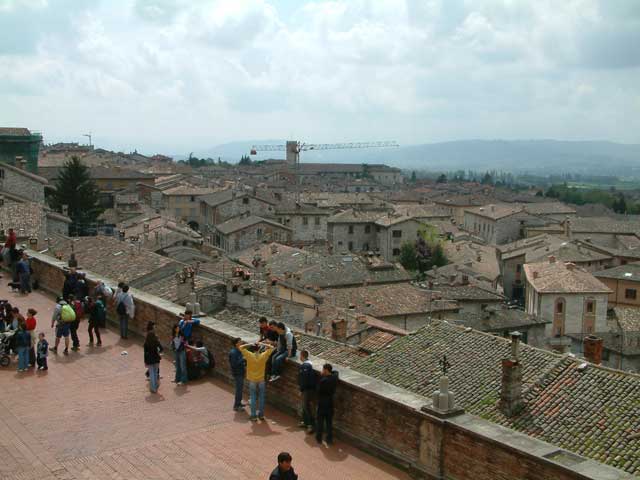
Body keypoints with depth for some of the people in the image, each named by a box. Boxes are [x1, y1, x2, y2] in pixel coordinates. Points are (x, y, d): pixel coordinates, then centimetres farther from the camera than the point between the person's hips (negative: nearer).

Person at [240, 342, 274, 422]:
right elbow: (271, 348, 2)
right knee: (261, 397, 12)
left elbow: (241, 348, -3)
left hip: (252, 380, -1)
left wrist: (250, 344, -2)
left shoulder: (249, 355, -13)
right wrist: (262, 344, 2)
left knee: (252, 398, 6)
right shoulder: (263, 356, -10)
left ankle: (254, 416, 7)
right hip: (261, 380, 1)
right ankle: (261, 415, 19)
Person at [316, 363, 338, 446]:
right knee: (329, 422, 15)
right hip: (330, 403, 6)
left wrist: (321, 376, -13)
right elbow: (336, 372, 18)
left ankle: (319, 438, 23)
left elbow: (319, 390, -14)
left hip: (322, 404, -5)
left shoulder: (323, 380, -27)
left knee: (320, 421, 12)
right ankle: (329, 439, 22)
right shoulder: (334, 377, -5)